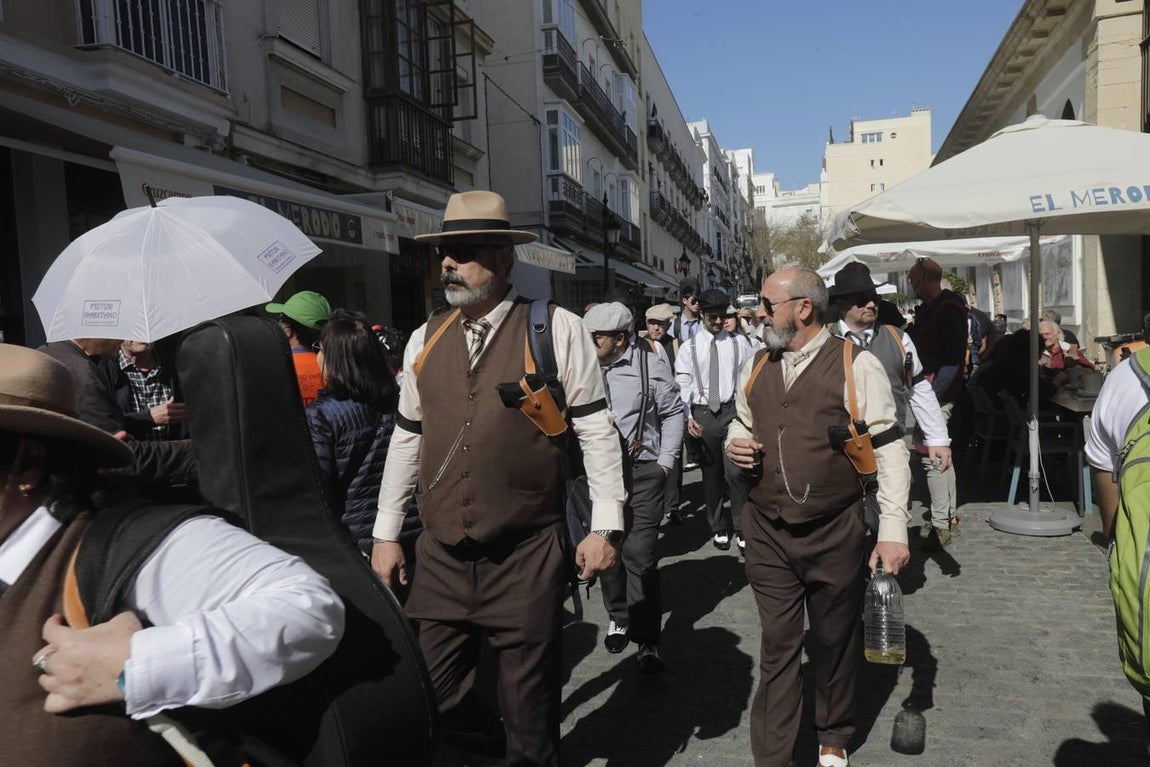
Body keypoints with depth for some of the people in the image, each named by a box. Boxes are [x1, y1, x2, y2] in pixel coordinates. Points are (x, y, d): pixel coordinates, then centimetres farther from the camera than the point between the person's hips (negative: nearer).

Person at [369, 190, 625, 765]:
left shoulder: (559, 331, -6)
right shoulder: (424, 340, 8)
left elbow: (596, 430, -3)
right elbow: (406, 439, 13)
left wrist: (605, 527, -6)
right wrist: (385, 533, 14)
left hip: (528, 559, -3)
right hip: (441, 560, 4)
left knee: (530, 717, 11)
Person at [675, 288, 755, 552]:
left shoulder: (739, 343, 5)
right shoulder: (688, 348, 3)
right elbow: (682, 385, -1)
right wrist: (688, 417, -13)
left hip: (732, 410, -1)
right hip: (703, 413, 1)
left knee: (735, 471, -7)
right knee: (711, 473, 11)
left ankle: (741, 528, 9)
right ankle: (718, 527, 26)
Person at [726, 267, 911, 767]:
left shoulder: (857, 365, -8)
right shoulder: (755, 366, 7)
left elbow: (889, 449, -8)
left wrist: (893, 529, -13)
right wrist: (734, 445, -2)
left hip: (836, 534, -3)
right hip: (768, 532, 3)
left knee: (834, 643, 14)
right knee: (777, 645, 7)